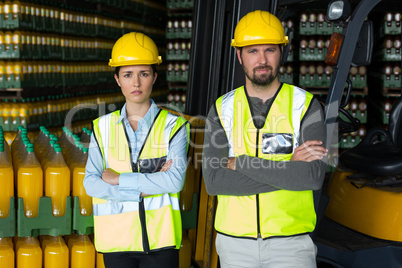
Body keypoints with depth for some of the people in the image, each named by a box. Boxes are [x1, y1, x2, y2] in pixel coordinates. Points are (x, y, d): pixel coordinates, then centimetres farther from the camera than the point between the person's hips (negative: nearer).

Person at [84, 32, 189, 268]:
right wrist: (146, 185, -12)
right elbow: (91, 183, -3)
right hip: (116, 238, 2)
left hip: (160, 238, -1)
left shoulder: (173, 125, 0)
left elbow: (175, 180, -12)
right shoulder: (103, 127, 6)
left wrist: (117, 179, -10)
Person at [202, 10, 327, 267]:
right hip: (235, 242, 2)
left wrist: (242, 163, -14)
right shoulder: (222, 109, 2)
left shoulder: (306, 106, -2)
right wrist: (288, 170, -15)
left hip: (291, 240, -1)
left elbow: (314, 176, -16)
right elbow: (213, 181, -11)